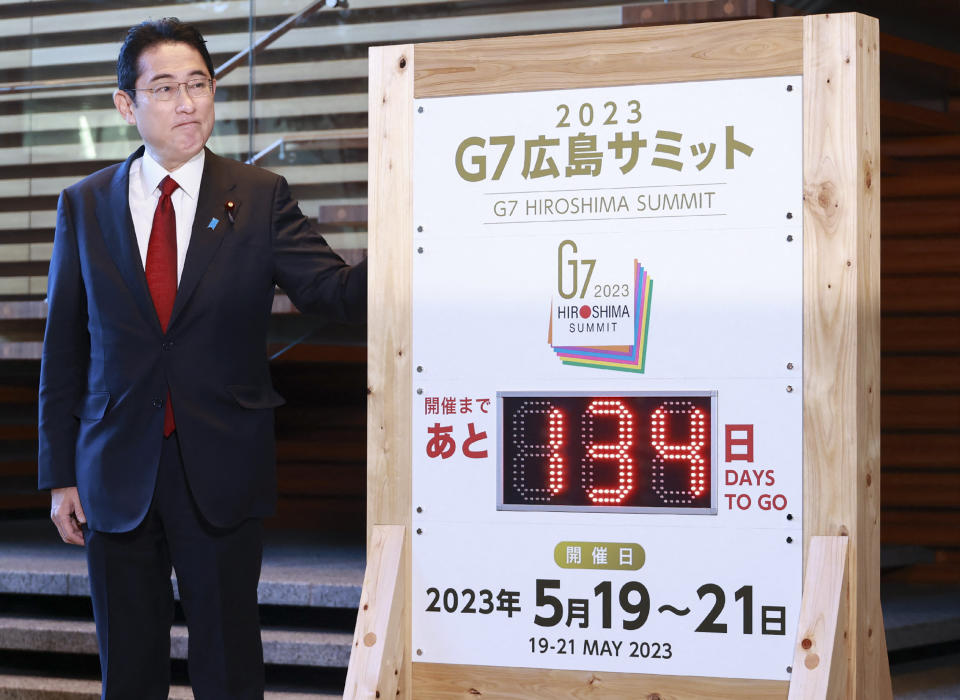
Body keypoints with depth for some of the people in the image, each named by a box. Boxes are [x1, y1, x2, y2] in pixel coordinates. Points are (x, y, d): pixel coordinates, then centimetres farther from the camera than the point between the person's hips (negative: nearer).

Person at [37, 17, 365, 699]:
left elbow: (334, 291, -12)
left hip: (222, 474, -1)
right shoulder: (85, 206, 4)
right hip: (117, 476, 1)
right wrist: (60, 474, 3)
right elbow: (64, 349, 6)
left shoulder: (261, 198, 0)